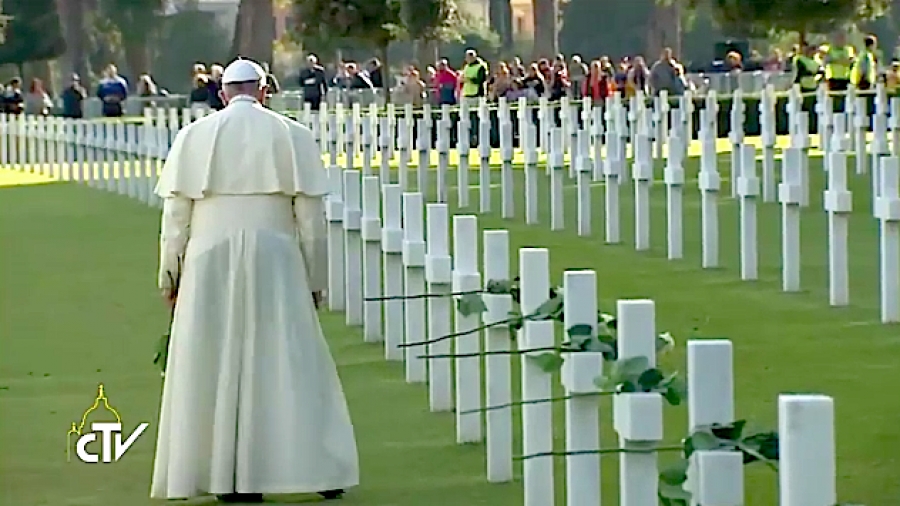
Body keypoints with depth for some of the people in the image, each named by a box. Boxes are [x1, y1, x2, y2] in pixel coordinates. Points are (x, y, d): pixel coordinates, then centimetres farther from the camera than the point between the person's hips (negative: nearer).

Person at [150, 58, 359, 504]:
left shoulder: (194, 136, 4)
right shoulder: (291, 135, 2)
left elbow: (176, 213, 2)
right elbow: (311, 215, 1)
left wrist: (169, 277, 10)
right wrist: (314, 279, 9)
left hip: (210, 265, 0)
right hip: (274, 261, 0)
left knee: (215, 368, 5)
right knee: (288, 363, 4)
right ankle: (316, 468, 1)